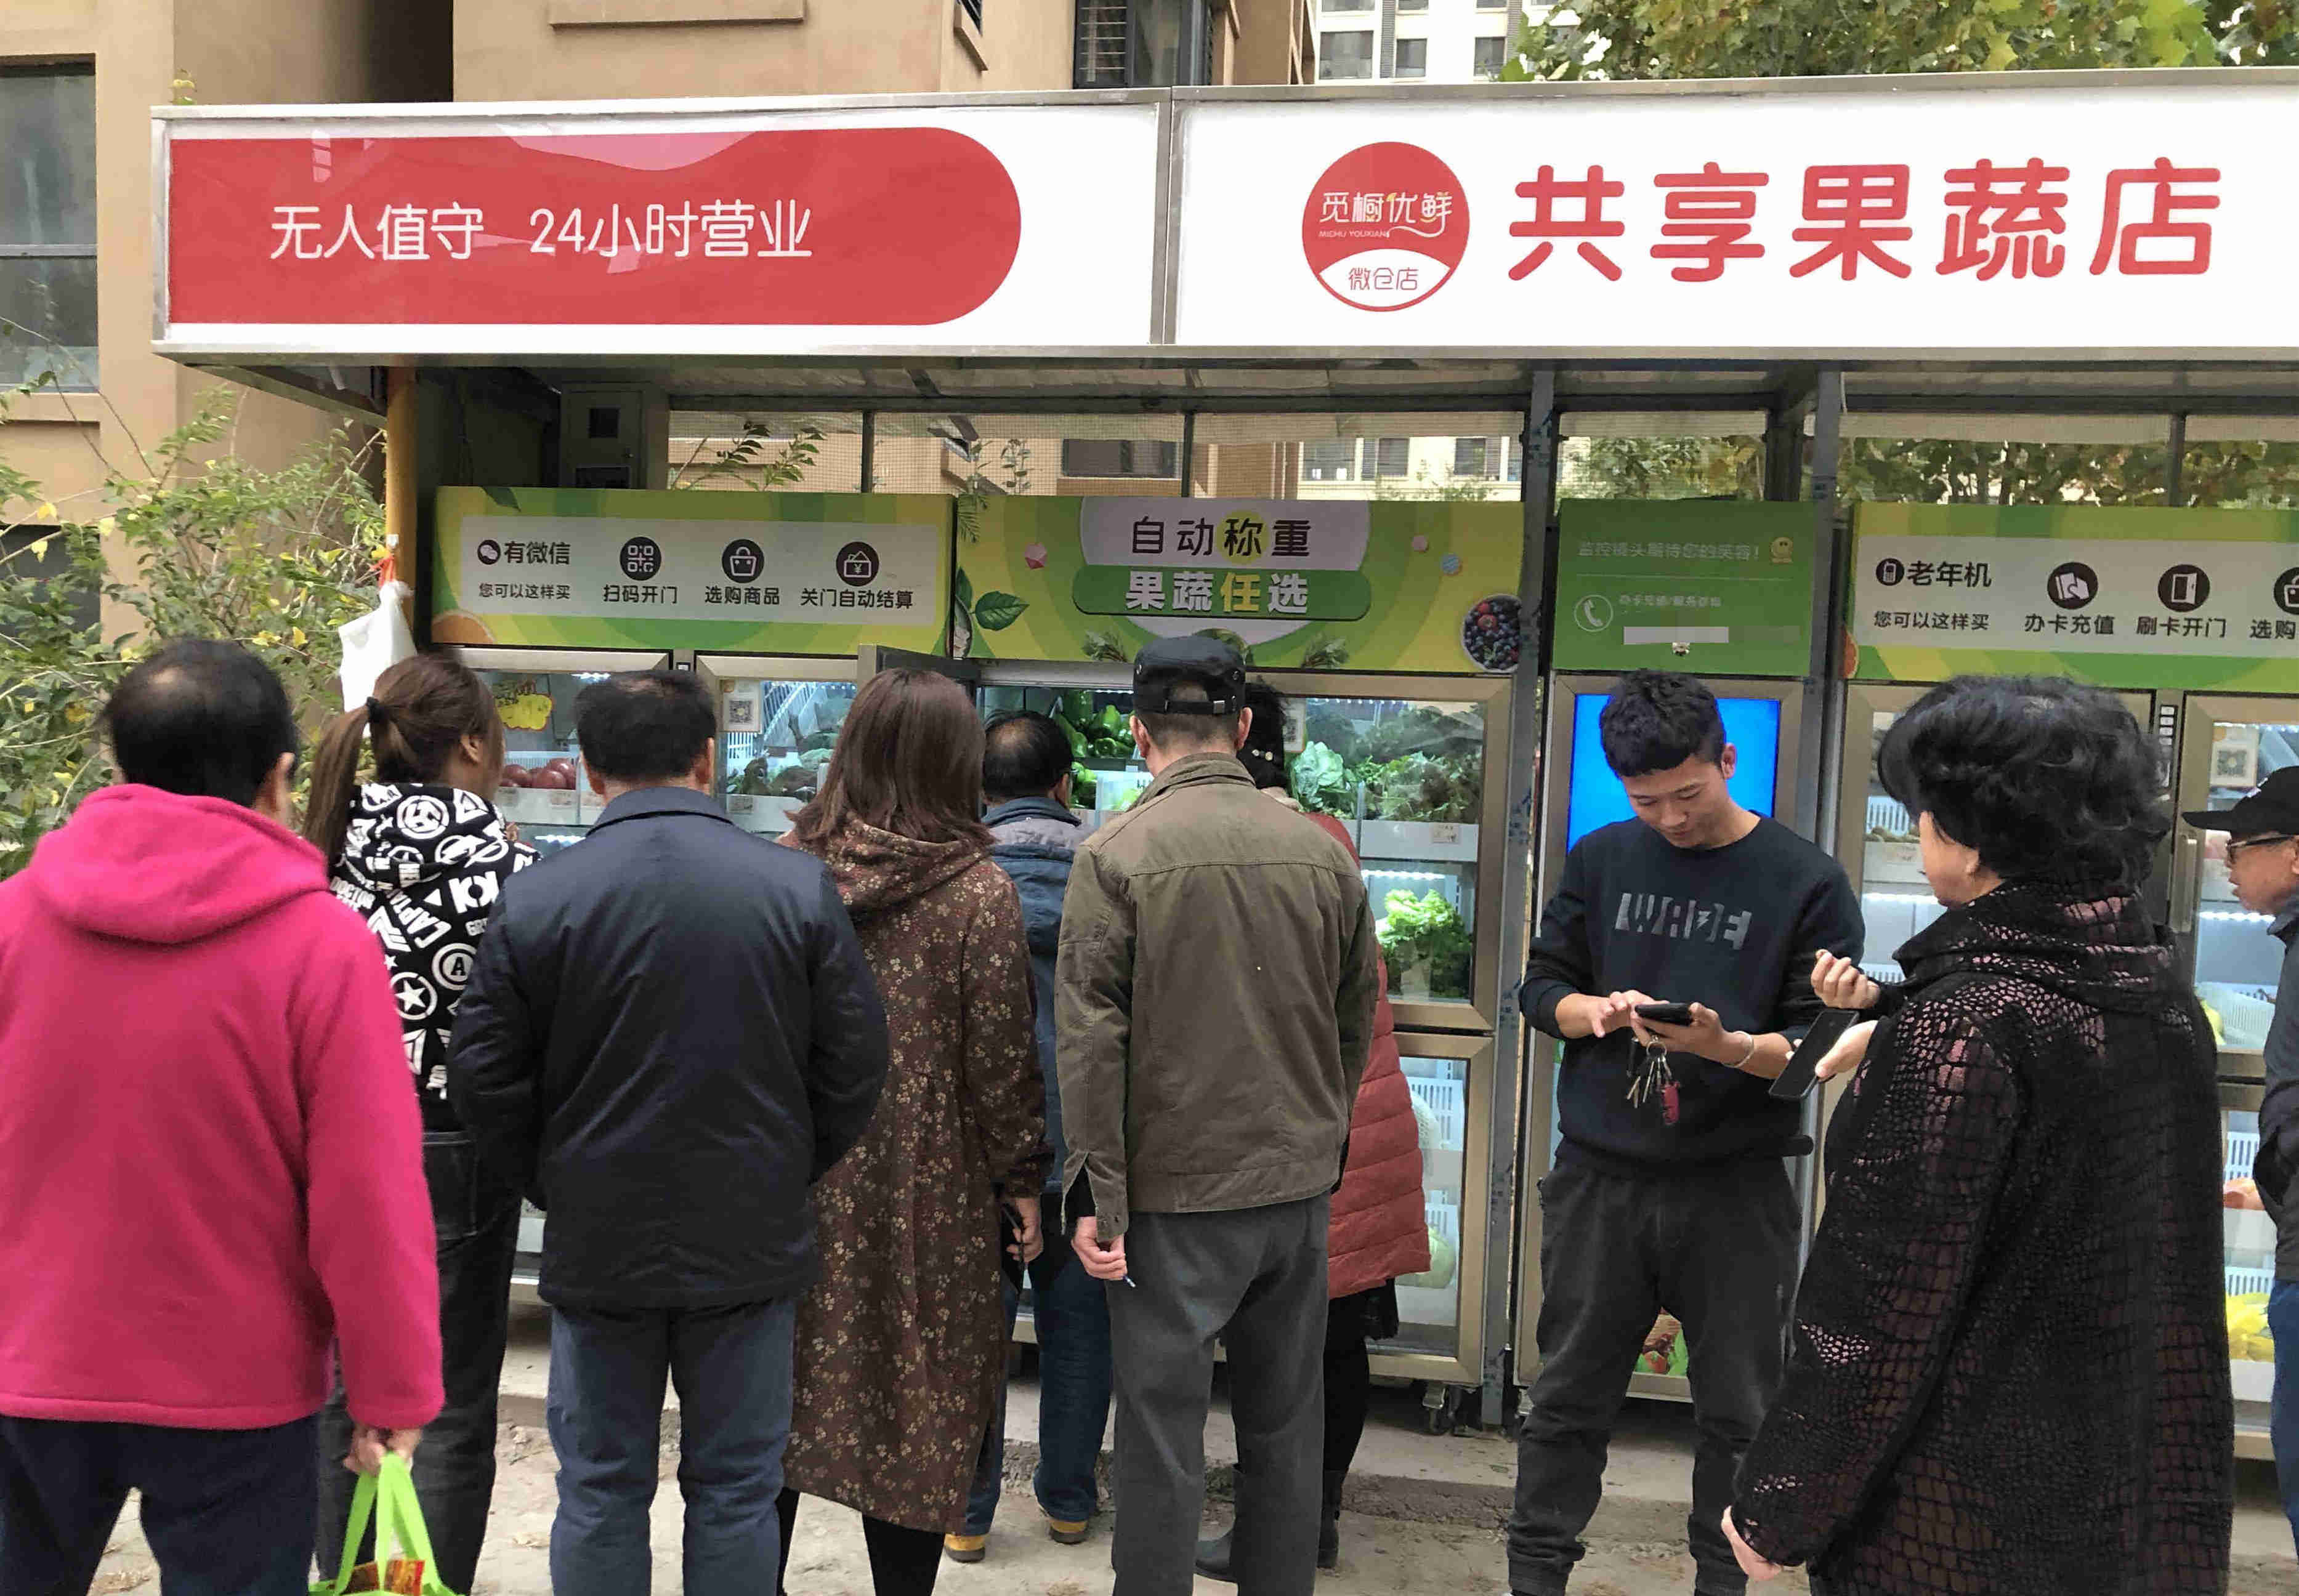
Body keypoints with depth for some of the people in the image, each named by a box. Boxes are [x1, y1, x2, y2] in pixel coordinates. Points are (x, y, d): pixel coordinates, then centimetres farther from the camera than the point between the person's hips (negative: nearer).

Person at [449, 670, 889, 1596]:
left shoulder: (535, 899, -10)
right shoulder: (798, 886, -9)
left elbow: (484, 1078, -4)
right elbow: (856, 1061, -4)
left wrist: (554, 1189, 11)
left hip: (596, 1244, 0)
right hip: (752, 1242, 0)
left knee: (600, 1491, 16)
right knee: (736, 1488, 14)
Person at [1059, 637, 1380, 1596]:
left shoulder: (1115, 854, -10)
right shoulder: (1324, 851, 1)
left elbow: (1090, 1038, -12)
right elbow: (1358, 1018, 9)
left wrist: (1096, 1192, -8)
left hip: (1172, 1194, -4)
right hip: (1299, 1191, 4)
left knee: (1162, 1435, 7)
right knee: (1285, 1427, 17)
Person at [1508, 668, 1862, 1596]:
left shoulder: (1806, 881, -4)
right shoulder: (1601, 860, 5)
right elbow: (1541, 986, 10)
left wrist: (1728, 1046, -24)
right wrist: (1593, 1012, -12)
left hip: (1738, 1188, -2)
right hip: (1600, 1174, 2)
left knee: (1737, 1413, 12)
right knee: (1569, 1398, 12)